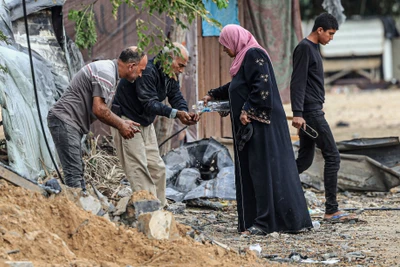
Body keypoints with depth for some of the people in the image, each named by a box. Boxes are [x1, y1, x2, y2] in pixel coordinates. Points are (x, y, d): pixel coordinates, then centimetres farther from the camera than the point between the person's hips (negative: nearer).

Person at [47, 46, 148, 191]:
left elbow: (102, 109, 22)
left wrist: (122, 123, 14)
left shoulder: (108, 68, 17)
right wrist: (120, 125, -9)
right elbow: (98, 109, -21)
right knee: (74, 173, -15)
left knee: (77, 172, 12)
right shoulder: (106, 73, -17)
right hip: (64, 120, -11)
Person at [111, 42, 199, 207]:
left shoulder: (171, 76, 3)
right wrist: (175, 113, -42)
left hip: (145, 122, 10)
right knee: (138, 168, -12)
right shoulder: (147, 71, -27)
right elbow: (149, 103, -33)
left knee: (156, 167, 9)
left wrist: (184, 114, -24)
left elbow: (177, 97, -2)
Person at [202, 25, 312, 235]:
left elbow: (262, 85, -23)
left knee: (262, 168, -9)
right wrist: (213, 95, 46)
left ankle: (265, 222, -9)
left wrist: (248, 110, -23)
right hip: (251, 126, 10)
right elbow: (235, 87, 35)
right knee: (251, 169, 9)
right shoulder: (246, 56, 19)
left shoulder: (254, 55, -12)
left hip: (260, 123, -10)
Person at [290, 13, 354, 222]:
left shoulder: (313, 49, 19)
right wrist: (298, 113, -24)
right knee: (332, 157, -8)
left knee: (304, 160, 9)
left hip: (313, 112, 10)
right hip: (311, 112, -10)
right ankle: (331, 210, -6)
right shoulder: (304, 48, -12)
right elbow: (297, 82, -18)